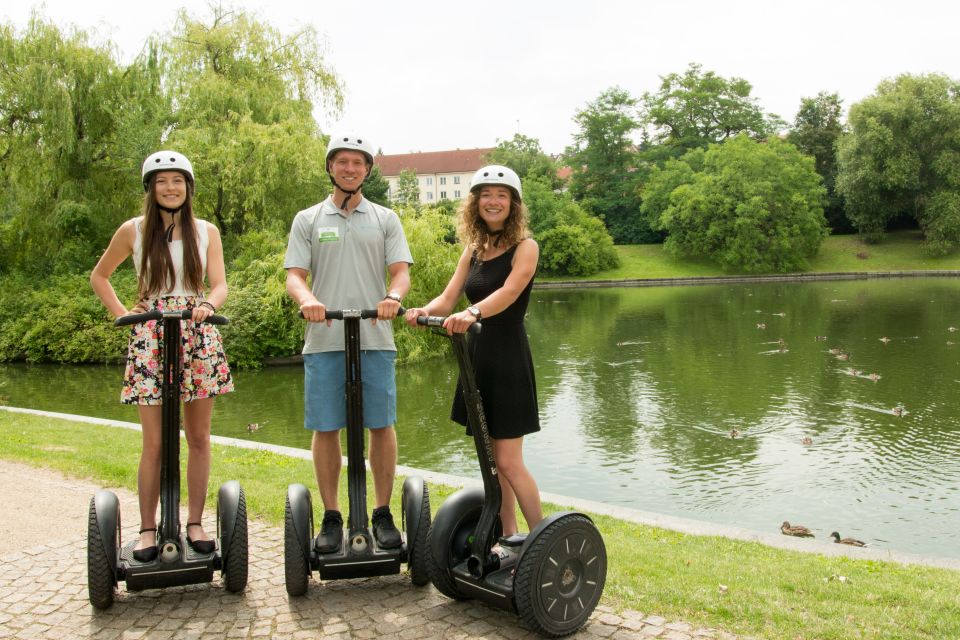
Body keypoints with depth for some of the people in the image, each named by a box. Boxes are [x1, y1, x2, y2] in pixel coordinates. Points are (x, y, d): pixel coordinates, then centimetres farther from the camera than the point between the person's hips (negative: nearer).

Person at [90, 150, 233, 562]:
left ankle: (195, 524, 14)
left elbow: (219, 285, 1)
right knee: (154, 442, -2)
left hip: (198, 336, 1)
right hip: (150, 340, -1)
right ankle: (147, 529, 9)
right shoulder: (133, 230, 7)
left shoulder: (206, 232, 9)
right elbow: (99, 276, 18)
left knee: (199, 438, 4)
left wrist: (208, 305, -21)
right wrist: (122, 313, 3)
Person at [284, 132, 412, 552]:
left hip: (375, 339, 0)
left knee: (381, 425, 2)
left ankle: (383, 513, 15)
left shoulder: (385, 219, 13)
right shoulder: (308, 220, 13)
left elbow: (401, 270, 3)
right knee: (325, 428, 3)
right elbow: (295, 274, 4)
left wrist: (394, 297, -20)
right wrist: (306, 299, -19)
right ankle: (331, 517, 15)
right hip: (323, 340, 0)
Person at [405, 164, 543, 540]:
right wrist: (423, 311, -21)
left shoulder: (524, 247, -7)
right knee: (491, 459, 13)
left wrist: (472, 313, -45)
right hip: (477, 355, 7)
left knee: (509, 462, -6)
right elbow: (448, 299, 2)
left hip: (509, 358, -7)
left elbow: (508, 292, -26)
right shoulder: (473, 251, 12)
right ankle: (508, 536, 26)